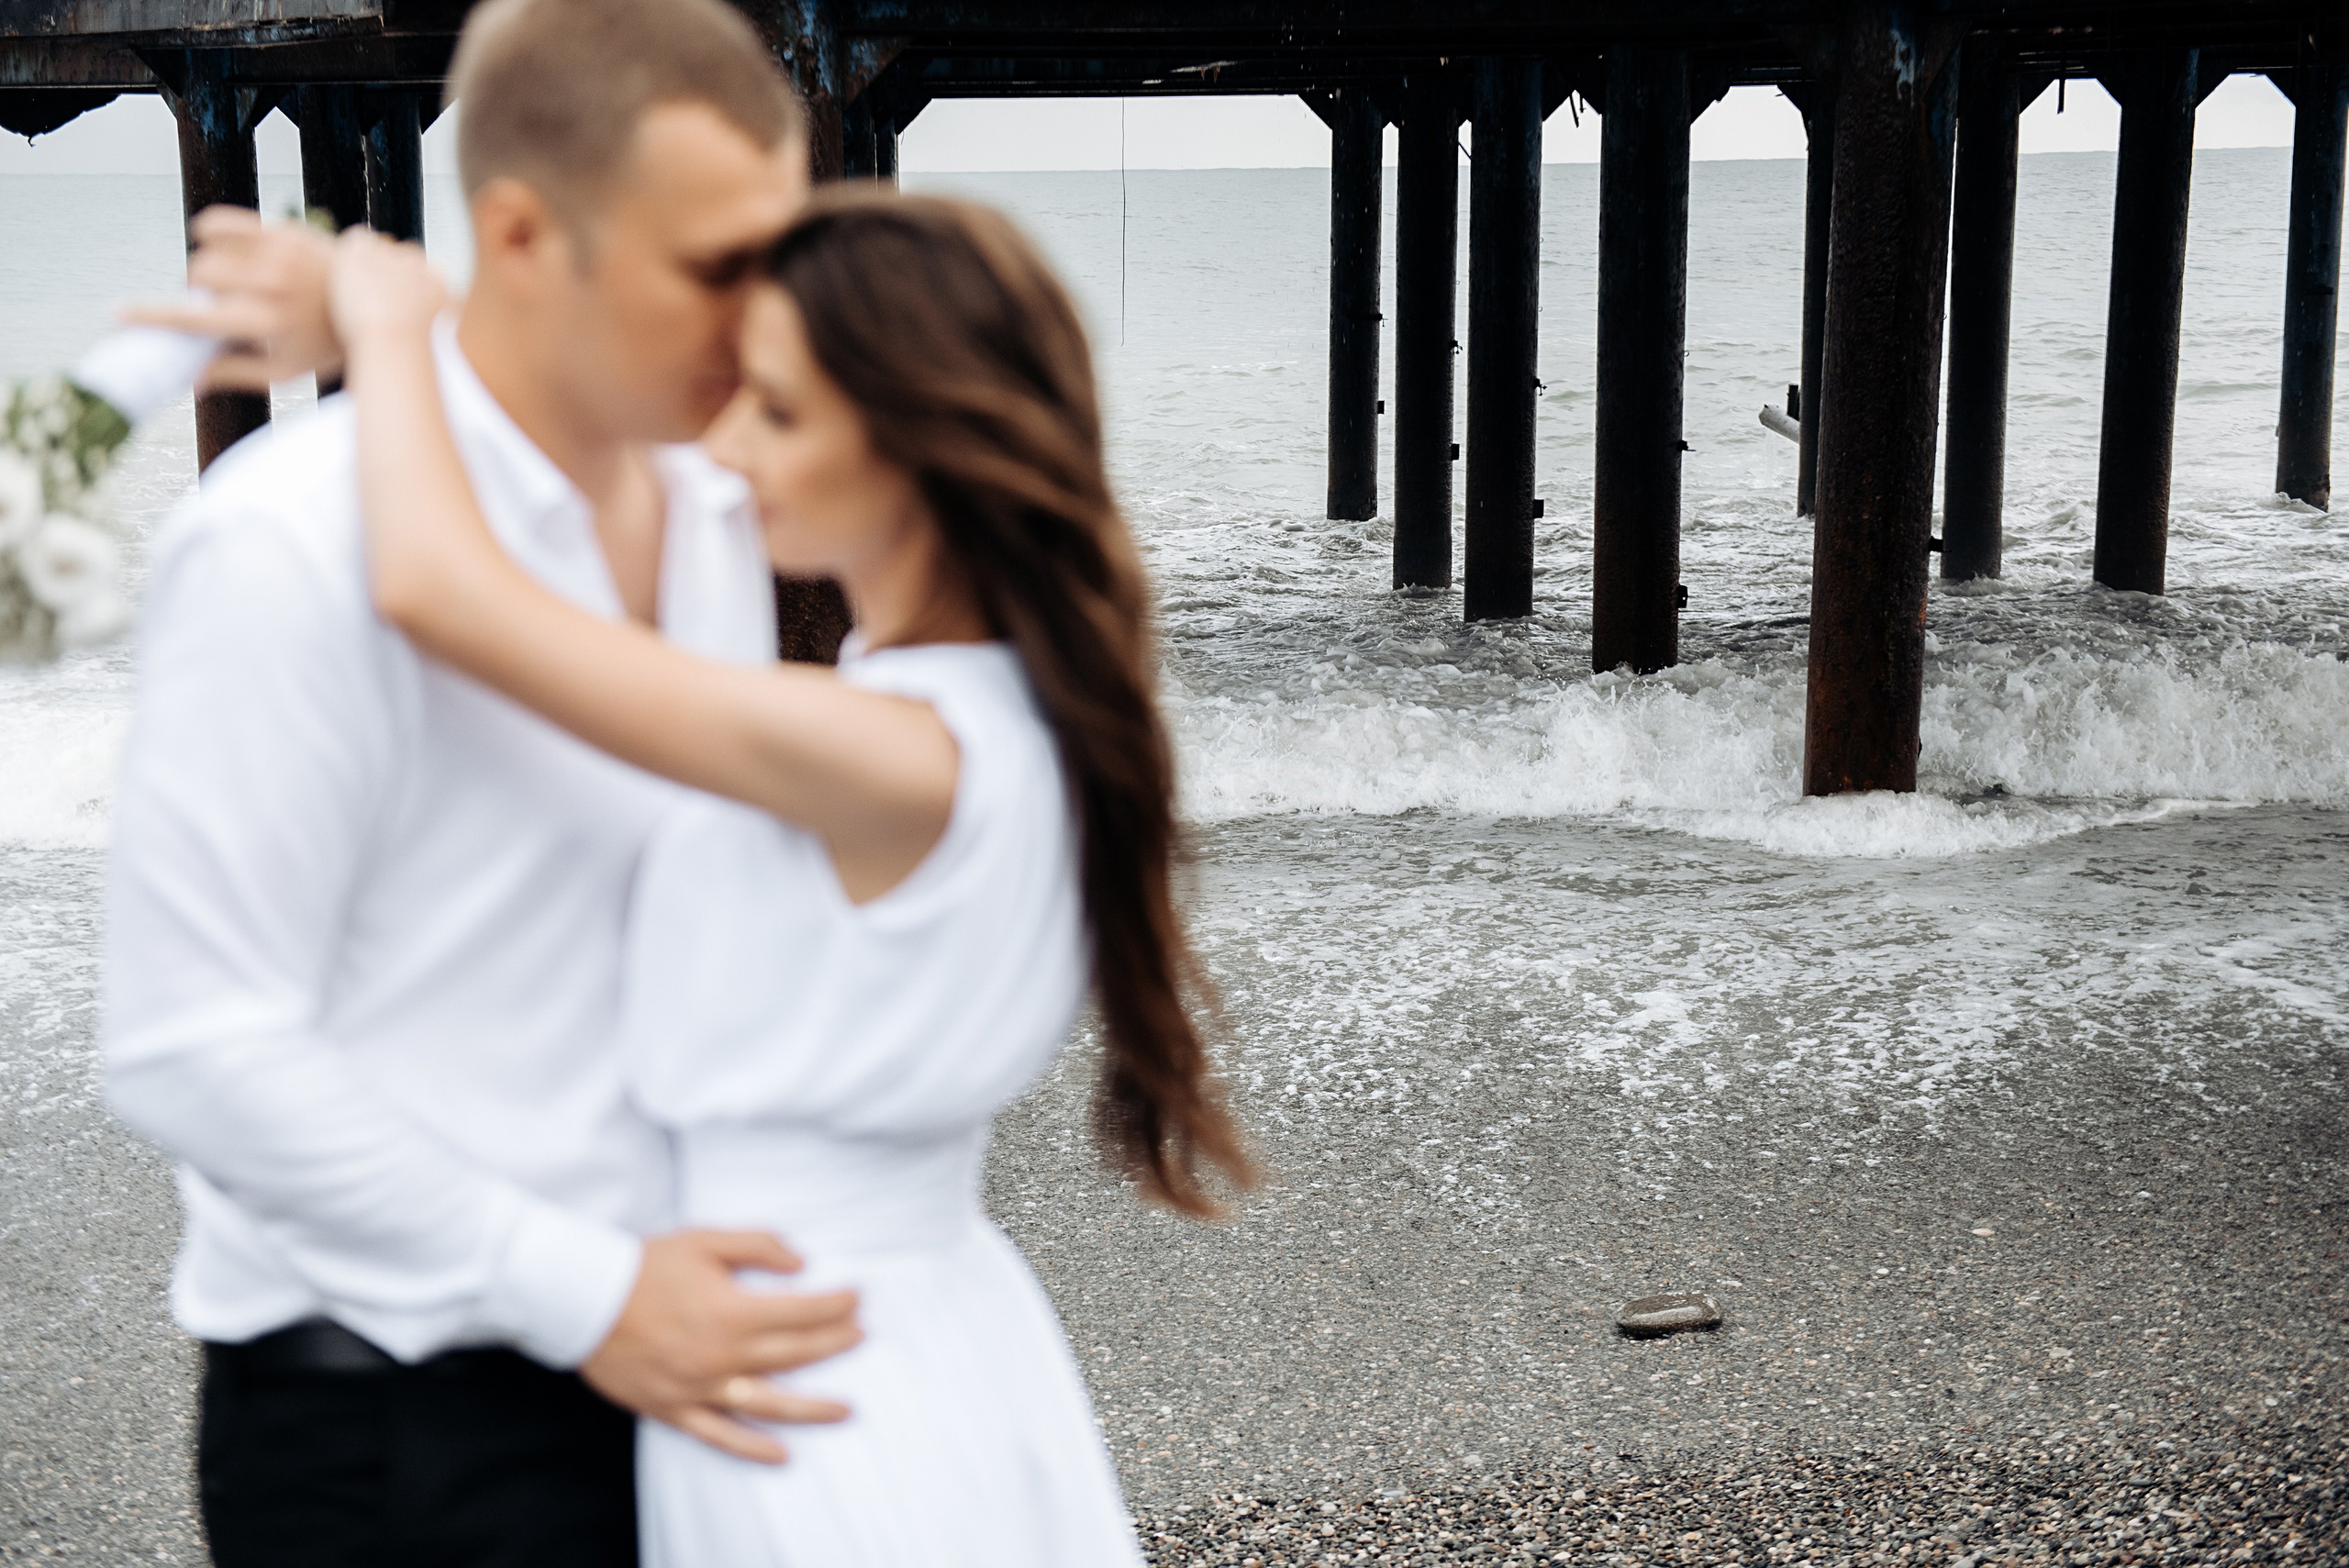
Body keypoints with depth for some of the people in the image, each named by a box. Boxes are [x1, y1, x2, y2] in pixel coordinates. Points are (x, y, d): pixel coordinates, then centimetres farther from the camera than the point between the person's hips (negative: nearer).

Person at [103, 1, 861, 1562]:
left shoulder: (718, 506, 6)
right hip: (400, 1432, -7)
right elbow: (195, 1051, -19)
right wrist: (584, 1295, -18)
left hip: (679, 1375, 7)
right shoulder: (297, 543, -17)